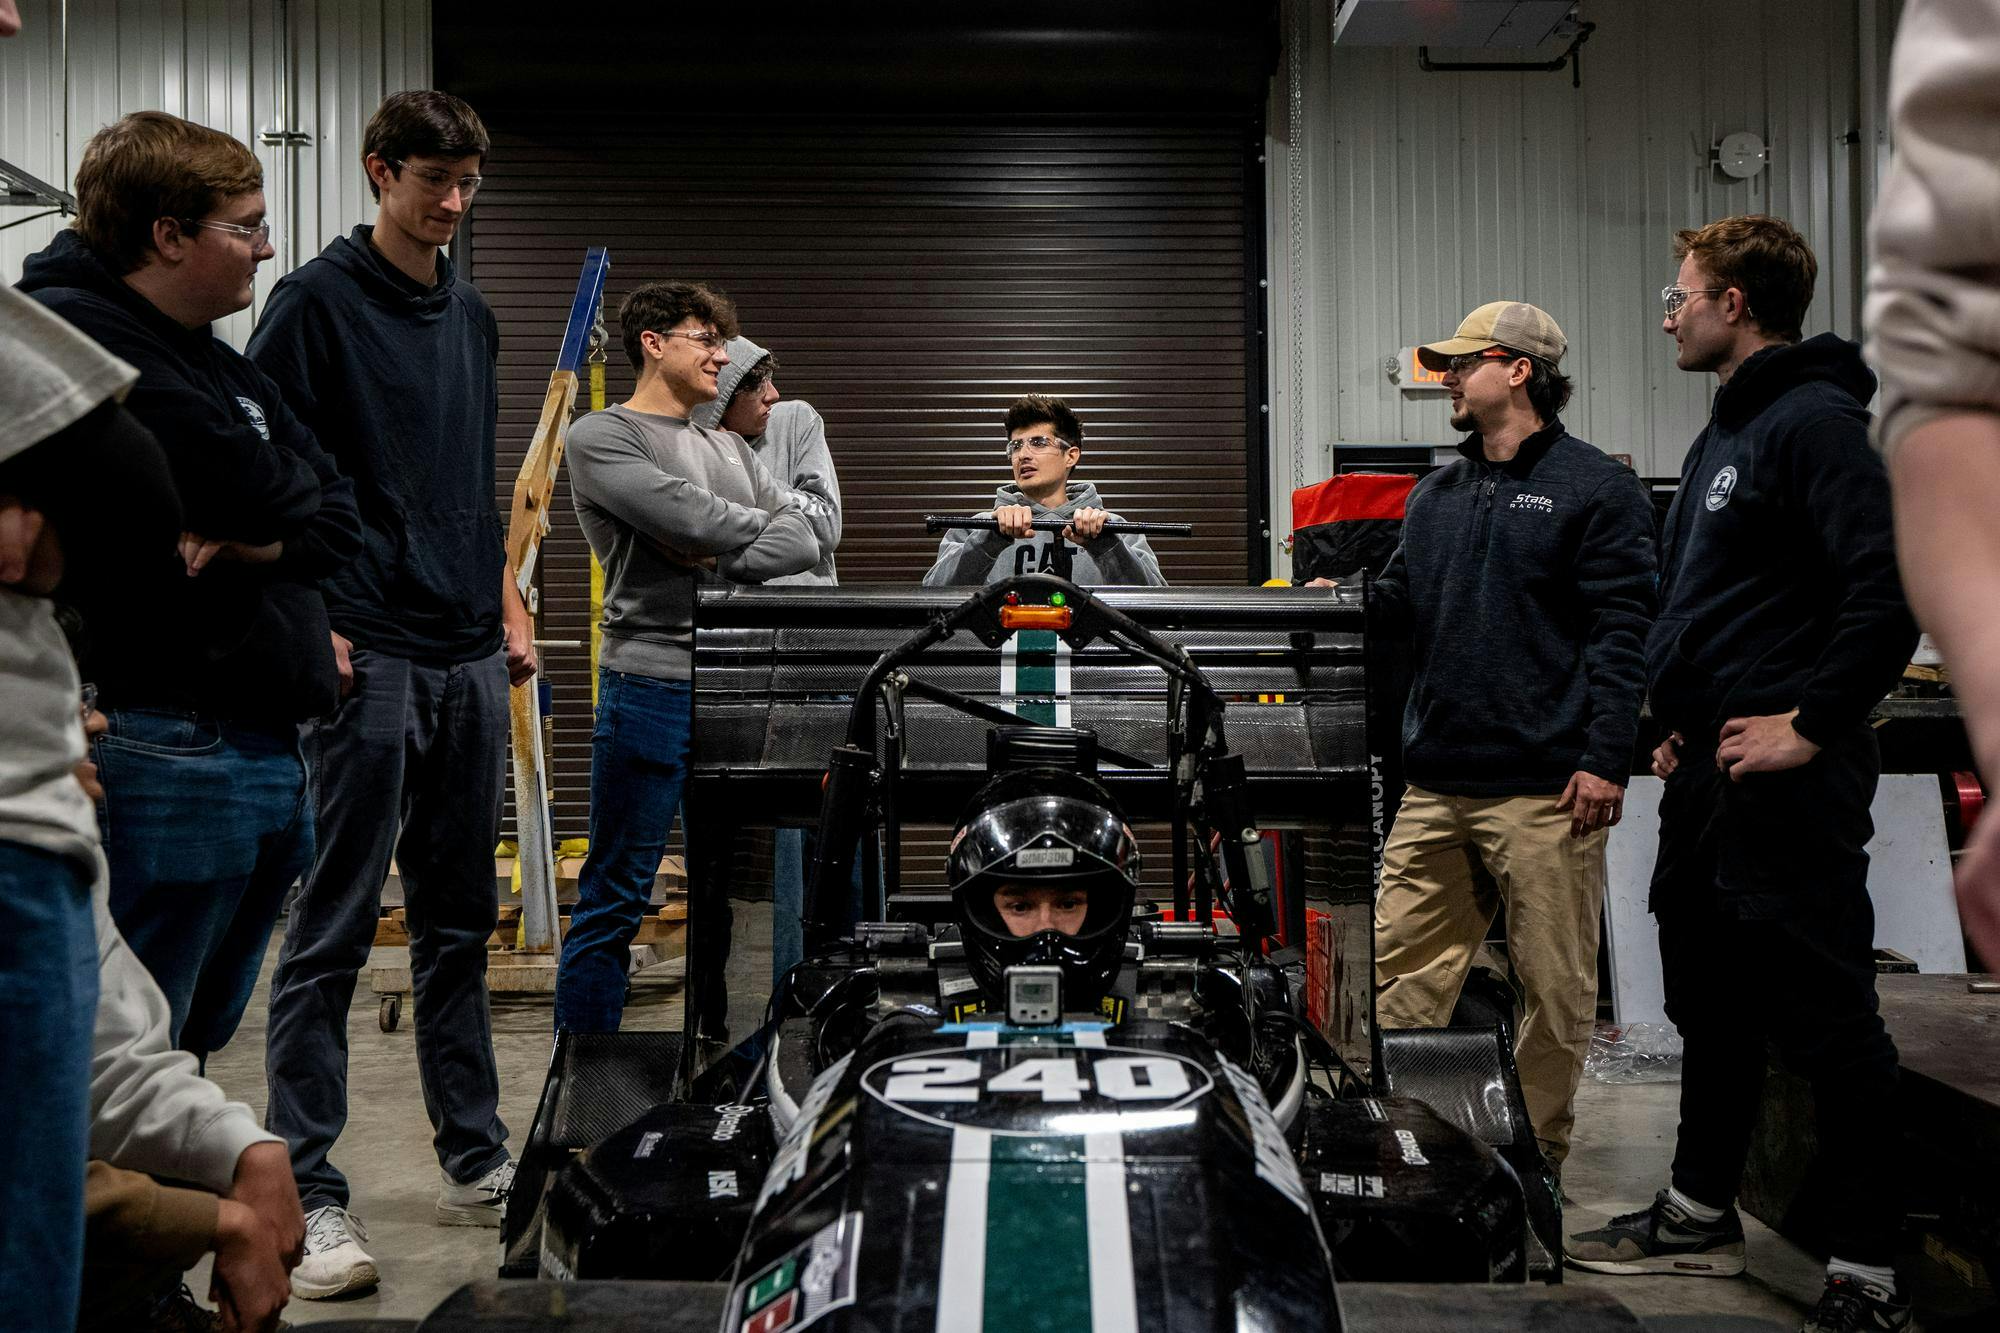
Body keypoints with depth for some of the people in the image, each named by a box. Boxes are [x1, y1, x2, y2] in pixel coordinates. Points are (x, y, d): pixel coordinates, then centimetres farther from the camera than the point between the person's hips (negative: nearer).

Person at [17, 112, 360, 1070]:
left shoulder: (214, 360, 19)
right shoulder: (78, 333, -9)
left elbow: (340, 522, 12)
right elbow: (262, 493, -18)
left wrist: (261, 541, -9)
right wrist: (282, 498, 5)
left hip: (266, 757, 9)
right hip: (166, 760, -9)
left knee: (193, 1047, 17)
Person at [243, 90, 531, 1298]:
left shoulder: (473, 315, 17)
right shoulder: (318, 300, -3)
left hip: (470, 659, 7)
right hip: (369, 655, -6)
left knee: (461, 920, 13)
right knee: (335, 928, -3)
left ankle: (476, 1162, 23)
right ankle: (307, 1192, 5)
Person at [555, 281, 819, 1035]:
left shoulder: (730, 448, 19)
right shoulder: (602, 438, -2)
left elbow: (804, 544, 6)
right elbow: (691, 517, -17)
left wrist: (720, 559, -11)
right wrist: (768, 525, 1)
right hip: (654, 687, -7)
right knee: (616, 898, -2)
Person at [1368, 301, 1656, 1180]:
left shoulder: (1594, 489, -2)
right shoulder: (1437, 494, 18)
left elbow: (1624, 631, -8)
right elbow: (1403, 605, 22)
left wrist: (1604, 760, -14)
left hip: (1545, 793, -6)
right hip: (1437, 785, 6)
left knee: (1555, 986, 4)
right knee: (1400, 966, 7)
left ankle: (1537, 1152, 17)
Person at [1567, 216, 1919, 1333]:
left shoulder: (1815, 423, -12)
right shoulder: (1727, 434, 19)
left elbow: (1894, 587, -23)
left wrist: (1811, 726, -20)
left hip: (1787, 782, -10)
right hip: (1709, 778, 10)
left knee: (1827, 1020, -4)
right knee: (1710, 1003, 18)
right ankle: (1702, 1216, 32)